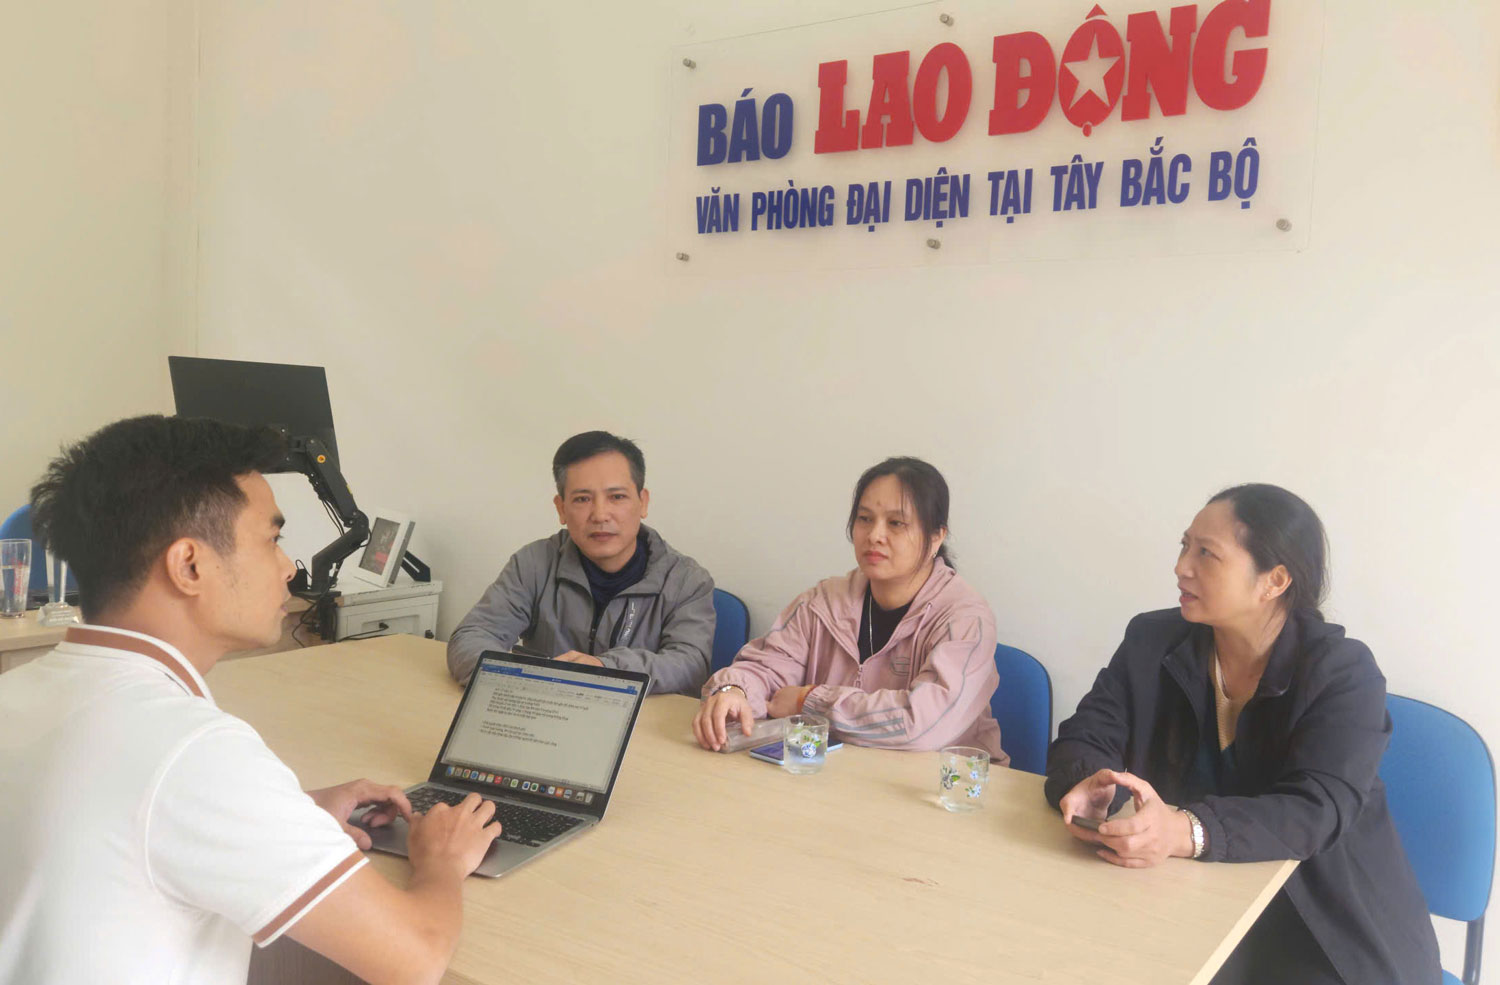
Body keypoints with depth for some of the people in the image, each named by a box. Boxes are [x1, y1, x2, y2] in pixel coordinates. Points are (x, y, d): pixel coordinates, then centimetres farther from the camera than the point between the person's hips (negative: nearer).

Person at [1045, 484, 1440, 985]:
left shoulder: (1344, 673, -12)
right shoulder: (1151, 641, -1)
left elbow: (1318, 811, -24)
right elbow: (1082, 738, -4)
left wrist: (1185, 831, -42)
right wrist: (1088, 783, -30)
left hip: (1327, 922, -2)